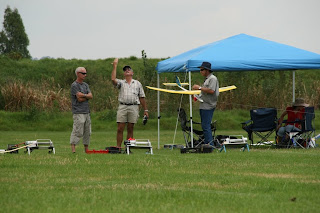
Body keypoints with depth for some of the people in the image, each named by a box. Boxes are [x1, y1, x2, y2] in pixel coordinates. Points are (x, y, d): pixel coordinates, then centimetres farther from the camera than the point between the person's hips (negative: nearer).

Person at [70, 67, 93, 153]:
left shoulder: (85, 85, 17)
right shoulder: (74, 85, -7)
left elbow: (90, 96, 4)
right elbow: (79, 99, -15)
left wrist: (83, 95, -13)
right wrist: (87, 96, 1)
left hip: (87, 112, 8)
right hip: (78, 113, -8)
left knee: (87, 132, 8)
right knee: (78, 131, -14)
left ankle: (86, 149, 14)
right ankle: (73, 148, -16)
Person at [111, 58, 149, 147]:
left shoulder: (137, 83, 17)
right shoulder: (121, 82, 13)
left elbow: (142, 97, 16)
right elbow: (113, 79, -9)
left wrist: (145, 110, 10)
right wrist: (115, 66, -6)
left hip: (133, 107, 1)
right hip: (122, 106, -1)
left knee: (130, 129, 2)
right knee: (120, 129, -5)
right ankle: (118, 147, -4)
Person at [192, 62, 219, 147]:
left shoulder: (212, 78, -10)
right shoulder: (207, 79, 20)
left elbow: (211, 91, -23)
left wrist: (199, 87, -17)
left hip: (208, 106, -10)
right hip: (203, 106, 10)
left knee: (206, 126, -13)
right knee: (204, 126, 11)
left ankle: (210, 144, -13)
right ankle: (207, 144, 15)